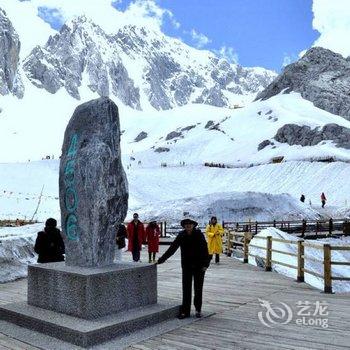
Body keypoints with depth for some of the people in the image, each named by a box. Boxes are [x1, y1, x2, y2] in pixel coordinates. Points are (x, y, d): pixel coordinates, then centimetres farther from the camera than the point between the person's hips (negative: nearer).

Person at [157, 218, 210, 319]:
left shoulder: (199, 235, -10)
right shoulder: (181, 236, -4)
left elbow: (205, 250, -9)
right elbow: (172, 249, -3)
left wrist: (205, 264, -16)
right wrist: (160, 260, -6)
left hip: (199, 266, -2)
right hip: (187, 266, 2)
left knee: (198, 288, 9)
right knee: (186, 289, 3)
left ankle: (198, 309, 23)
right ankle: (185, 311, 11)